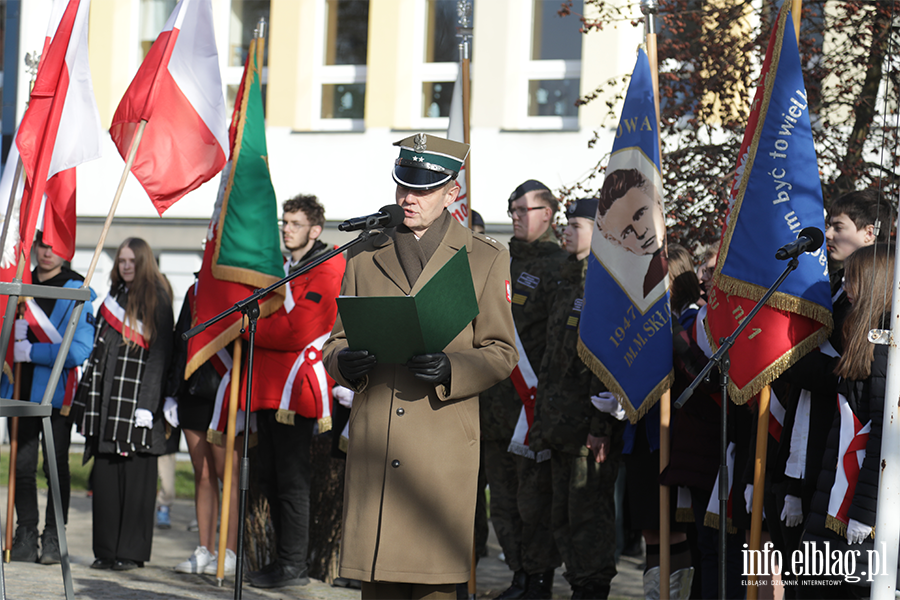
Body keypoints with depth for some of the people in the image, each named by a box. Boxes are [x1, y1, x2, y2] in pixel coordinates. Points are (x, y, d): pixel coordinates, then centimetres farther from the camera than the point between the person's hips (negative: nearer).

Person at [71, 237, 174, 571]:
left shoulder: (156, 300, -3)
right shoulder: (114, 298, 18)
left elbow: (159, 355, -8)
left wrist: (146, 405, -15)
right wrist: (87, 399, 13)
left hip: (137, 399, -6)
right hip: (107, 399, 6)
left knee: (136, 475, -3)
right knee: (105, 476, 5)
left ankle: (132, 551, 2)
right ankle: (106, 549, 11)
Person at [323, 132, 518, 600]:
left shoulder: (484, 259, 7)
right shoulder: (365, 257, 15)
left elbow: (501, 353, 4)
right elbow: (337, 339, 17)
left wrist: (450, 369, -16)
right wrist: (345, 361, -7)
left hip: (444, 442, -2)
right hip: (373, 440, 2)